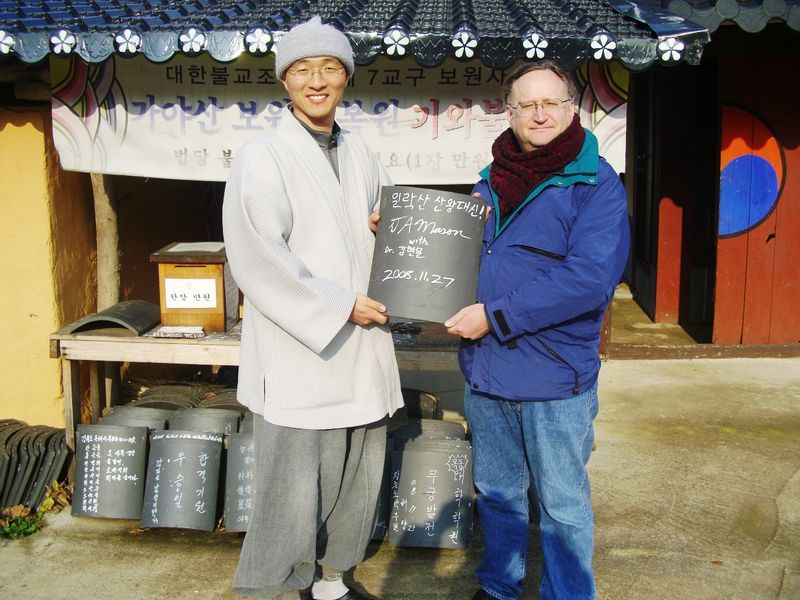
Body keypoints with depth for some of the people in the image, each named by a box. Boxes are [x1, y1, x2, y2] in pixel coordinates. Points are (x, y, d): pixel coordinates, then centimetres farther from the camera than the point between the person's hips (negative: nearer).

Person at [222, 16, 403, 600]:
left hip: (360, 353, 7)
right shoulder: (263, 158, -8)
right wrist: (341, 305, -15)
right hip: (298, 356, -7)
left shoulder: (361, 155, 12)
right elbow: (259, 260, -17)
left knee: (355, 482, 16)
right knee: (293, 493, -4)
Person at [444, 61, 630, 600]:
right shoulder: (491, 182, 10)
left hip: (554, 376, -6)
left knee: (563, 505, 10)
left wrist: (495, 315, -21)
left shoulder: (596, 183, -9)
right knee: (497, 493, 20)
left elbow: (590, 278, -21)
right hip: (485, 370, 6)